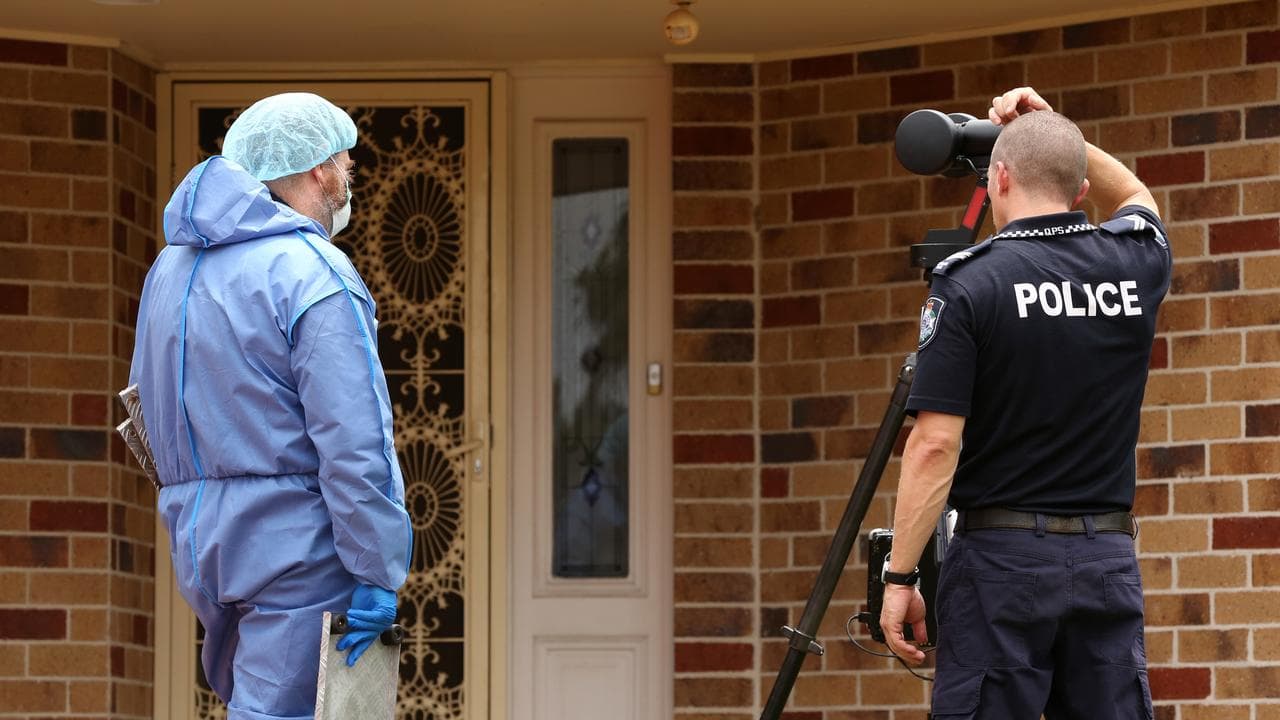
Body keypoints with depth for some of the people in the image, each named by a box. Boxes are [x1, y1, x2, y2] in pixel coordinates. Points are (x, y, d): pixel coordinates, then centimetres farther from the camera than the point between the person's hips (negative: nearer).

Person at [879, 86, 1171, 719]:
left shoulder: (968, 282, -10)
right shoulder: (1136, 263, 5)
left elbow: (936, 443, -14)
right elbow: (1133, 198, 32)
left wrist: (899, 577, -10)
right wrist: (1052, 132, 22)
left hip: (1002, 555, -4)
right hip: (1108, 560, 5)